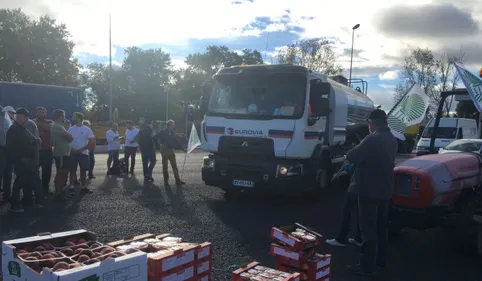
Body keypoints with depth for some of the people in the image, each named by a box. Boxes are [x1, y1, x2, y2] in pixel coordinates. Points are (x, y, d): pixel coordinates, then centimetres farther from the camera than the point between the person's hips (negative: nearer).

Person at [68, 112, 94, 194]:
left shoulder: (87, 129, -2)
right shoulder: (71, 129, 4)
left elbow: (92, 141, -5)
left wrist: (82, 149, -12)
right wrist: (70, 148, -10)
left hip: (83, 153, -1)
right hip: (73, 153, 1)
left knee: (83, 170, 6)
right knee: (72, 170, 2)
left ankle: (83, 187, 15)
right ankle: (71, 187, 7)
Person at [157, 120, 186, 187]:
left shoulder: (173, 133, 7)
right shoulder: (163, 132, -9)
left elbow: (175, 141, 12)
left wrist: (181, 148, 3)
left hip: (171, 150, 5)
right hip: (165, 150, -5)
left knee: (174, 166, 4)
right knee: (165, 166, 3)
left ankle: (178, 180, 8)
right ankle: (166, 181, 10)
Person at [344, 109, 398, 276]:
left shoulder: (373, 139, -21)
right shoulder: (392, 140, 10)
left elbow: (352, 157, -17)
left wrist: (350, 153, 4)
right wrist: (364, 154, 19)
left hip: (369, 190, -9)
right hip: (385, 190, 9)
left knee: (368, 228, -4)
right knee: (381, 227, 18)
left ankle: (367, 266, 1)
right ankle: (381, 260, 30)